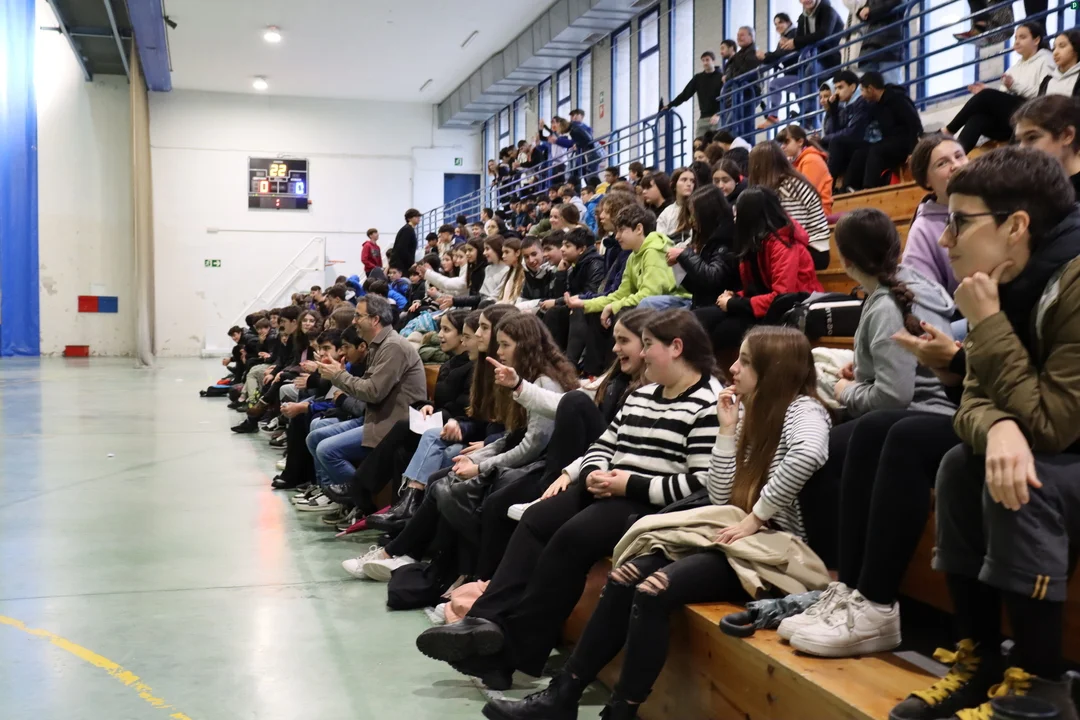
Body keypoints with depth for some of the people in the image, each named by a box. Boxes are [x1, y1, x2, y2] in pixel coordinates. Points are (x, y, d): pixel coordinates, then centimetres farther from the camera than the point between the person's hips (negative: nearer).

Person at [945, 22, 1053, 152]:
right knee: (977, 119, -27)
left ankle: (947, 131, -17)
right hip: (1007, 121, 6)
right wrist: (985, 93, -3)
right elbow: (1001, 98, 17)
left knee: (986, 96, -25)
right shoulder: (1015, 67, 30)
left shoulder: (1045, 61, 9)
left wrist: (1015, 85, -16)